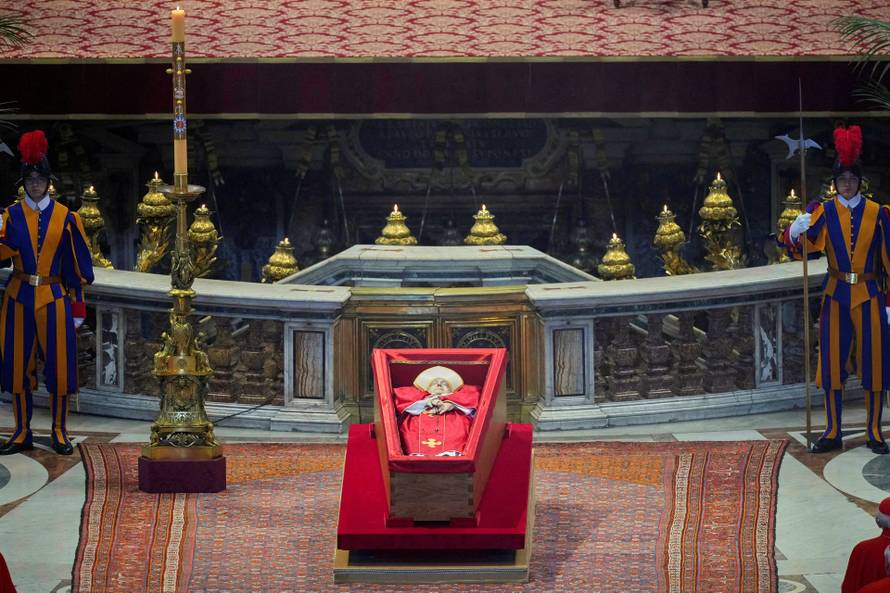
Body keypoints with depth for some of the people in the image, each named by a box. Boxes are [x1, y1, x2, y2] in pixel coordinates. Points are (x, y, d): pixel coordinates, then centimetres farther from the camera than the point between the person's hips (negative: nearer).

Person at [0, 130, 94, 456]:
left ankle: (59, 432, 8)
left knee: (59, 364, -2)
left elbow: (76, 265, 4)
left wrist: (78, 306, 1)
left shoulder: (65, 217, 2)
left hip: (54, 298, -1)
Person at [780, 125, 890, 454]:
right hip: (836, 297, 0)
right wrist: (794, 232, -38)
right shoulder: (824, 212, 0)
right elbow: (800, 247, -14)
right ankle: (833, 433, 10)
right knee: (833, 362, 2)